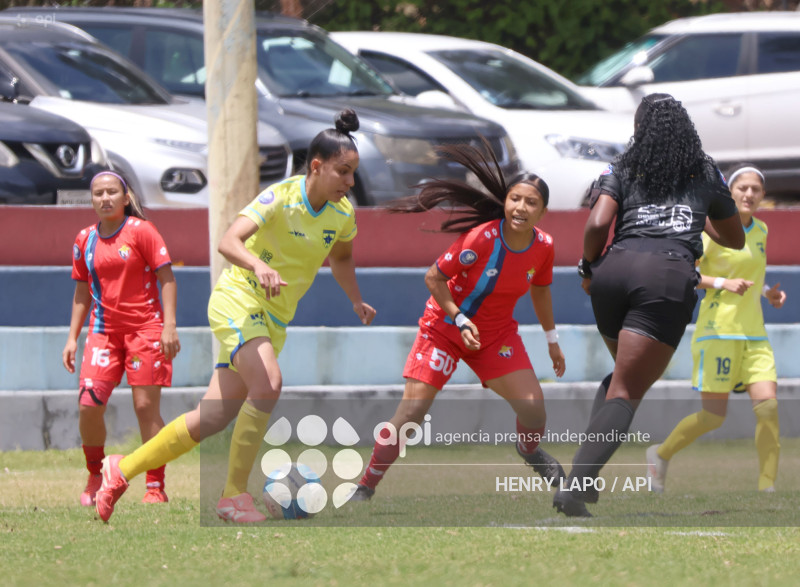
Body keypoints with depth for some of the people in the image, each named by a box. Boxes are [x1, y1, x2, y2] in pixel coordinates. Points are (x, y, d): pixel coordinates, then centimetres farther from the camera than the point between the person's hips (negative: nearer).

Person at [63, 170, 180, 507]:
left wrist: (169, 325, -15)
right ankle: (94, 479, 9)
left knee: (146, 407, -8)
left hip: (145, 328, -4)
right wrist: (72, 337, 13)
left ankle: (155, 488, -1)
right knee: (88, 404, -10)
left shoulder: (141, 230, -4)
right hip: (104, 330, 4)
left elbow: (166, 278, -6)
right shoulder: (85, 240, 9)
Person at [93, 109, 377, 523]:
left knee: (214, 418, 2)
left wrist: (356, 302, 18)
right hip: (238, 298, -7)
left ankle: (122, 469, 17)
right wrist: (259, 266, -49)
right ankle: (234, 496, -21)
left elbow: (341, 258, 25)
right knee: (268, 383, -31)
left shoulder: (343, 213, 2)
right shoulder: (280, 197, -18)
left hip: (275, 318, 7)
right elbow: (228, 242, -32)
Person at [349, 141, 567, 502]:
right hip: (444, 326, -4)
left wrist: (552, 340, 18)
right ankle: (365, 488, -2)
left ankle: (529, 449, 27)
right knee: (411, 411, -13)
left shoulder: (543, 246, -11)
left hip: (497, 333, 4)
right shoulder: (481, 238, -26)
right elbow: (433, 277, -17)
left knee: (533, 407, -10)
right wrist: (460, 321, -24)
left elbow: (540, 291, 11)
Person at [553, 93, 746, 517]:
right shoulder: (706, 174, 22)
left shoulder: (621, 170, 17)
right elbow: (735, 240, 36)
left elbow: (597, 225, 0)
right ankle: (577, 482, -28)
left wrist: (588, 268, 17)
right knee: (626, 391, -7)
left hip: (615, 272, 2)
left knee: (623, 372, 26)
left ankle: (586, 471, 8)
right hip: (670, 277, -2)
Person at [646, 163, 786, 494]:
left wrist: (765, 291, 12)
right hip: (718, 331, -6)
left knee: (768, 405, -11)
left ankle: (768, 487, -8)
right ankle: (662, 454, 22)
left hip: (753, 334, 6)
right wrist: (722, 283, -21)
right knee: (714, 416, -4)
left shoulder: (760, 231, 14)